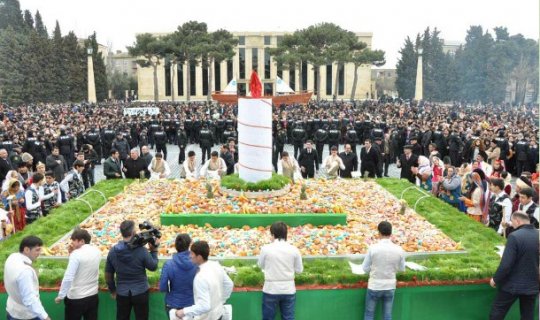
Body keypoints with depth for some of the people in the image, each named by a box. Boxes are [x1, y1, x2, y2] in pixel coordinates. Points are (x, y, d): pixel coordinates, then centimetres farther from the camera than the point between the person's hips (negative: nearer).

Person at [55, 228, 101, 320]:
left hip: (76, 298, -6)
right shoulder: (97, 252, 3)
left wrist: (60, 296, -12)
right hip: (93, 296, 6)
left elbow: (68, 278, -21)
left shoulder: (76, 254, -18)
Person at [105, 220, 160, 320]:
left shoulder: (113, 251, -6)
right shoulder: (141, 250, -19)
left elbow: (108, 274, 4)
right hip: (140, 292, -3)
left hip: (121, 293, 3)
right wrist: (154, 250, 5)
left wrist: (112, 290, 18)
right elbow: (153, 267, -5)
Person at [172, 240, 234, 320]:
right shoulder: (216, 266, -6)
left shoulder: (201, 277, -31)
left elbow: (204, 306, -32)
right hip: (218, 313, 8)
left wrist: (184, 312, -24)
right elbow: (229, 285, 6)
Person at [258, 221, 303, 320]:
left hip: (271, 289, -1)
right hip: (289, 289, 2)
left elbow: (260, 265, 5)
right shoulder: (294, 249, -7)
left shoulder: (266, 249, -11)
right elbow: (299, 270, 2)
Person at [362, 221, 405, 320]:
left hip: (374, 287, -2)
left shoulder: (373, 248, -17)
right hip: (390, 287, 2)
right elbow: (402, 268, 4)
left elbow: (365, 268, -8)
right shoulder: (399, 250, -10)